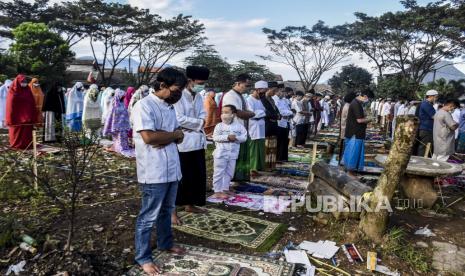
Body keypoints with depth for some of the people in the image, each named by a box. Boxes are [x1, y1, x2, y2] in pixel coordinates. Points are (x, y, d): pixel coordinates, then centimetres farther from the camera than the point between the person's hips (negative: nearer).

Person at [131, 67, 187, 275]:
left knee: (167, 210, 22)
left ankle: (165, 243, 41)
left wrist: (163, 139, -14)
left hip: (171, 168, 8)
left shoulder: (169, 106, 11)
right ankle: (143, 257, 20)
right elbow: (148, 136, -25)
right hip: (153, 172, -8)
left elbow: (179, 138, 8)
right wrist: (174, 134, -10)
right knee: (149, 216, 5)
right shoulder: (144, 105, -15)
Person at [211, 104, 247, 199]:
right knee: (219, 173, 0)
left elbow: (244, 137, -2)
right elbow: (215, 137, -15)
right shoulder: (219, 126, -4)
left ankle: (225, 189, 28)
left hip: (233, 154, 3)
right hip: (220, 153, -3)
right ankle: (217, 191, 8)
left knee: (229, 173, 14)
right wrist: (227, 137, -23)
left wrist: (236, 137, -20)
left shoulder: (239, 126, 2)